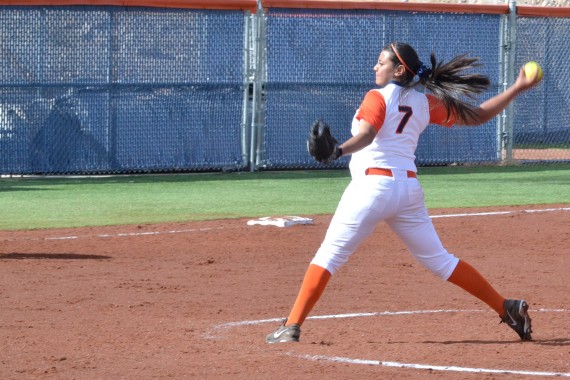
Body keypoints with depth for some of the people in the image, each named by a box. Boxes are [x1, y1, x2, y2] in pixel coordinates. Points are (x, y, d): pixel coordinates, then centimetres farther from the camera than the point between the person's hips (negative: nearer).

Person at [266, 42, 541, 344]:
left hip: (372, 184, -6)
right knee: (439, 260, 15)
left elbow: (366, 135, -23)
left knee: (329, 255, -3)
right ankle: (507, 308, 12)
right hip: (409, 189, 6)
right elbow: (478, 116, 15)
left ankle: (292, 327, -10)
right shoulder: (426, 104, 12)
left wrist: (338, 151, -41)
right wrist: (517, 89, 23)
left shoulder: (378, 98, -4)